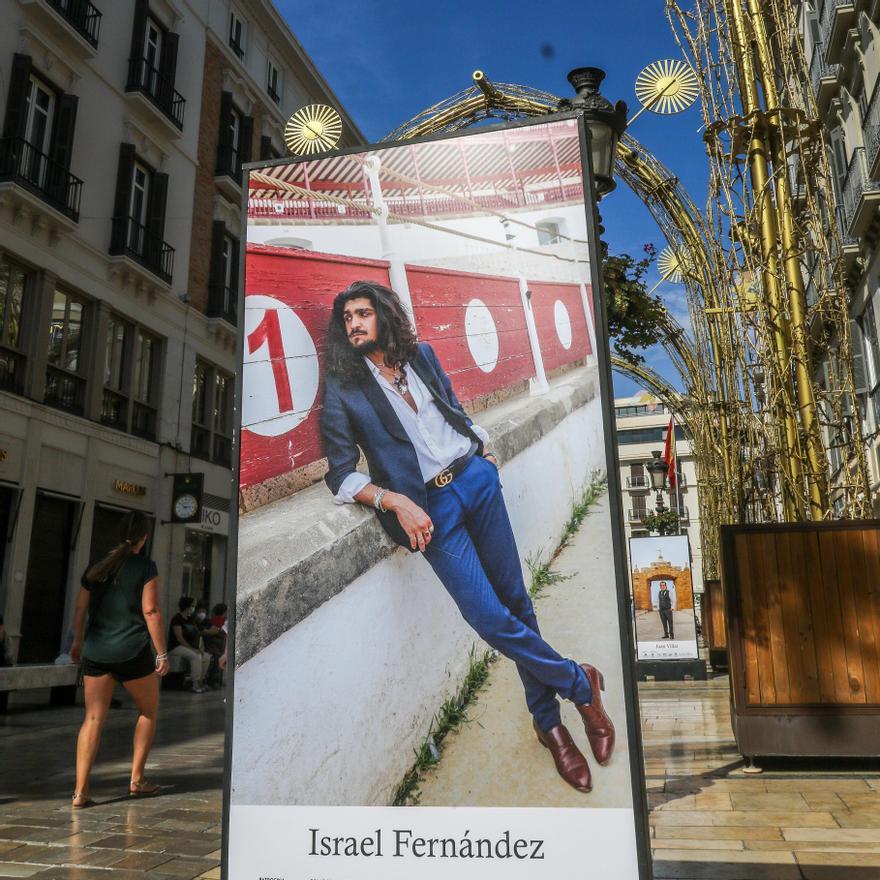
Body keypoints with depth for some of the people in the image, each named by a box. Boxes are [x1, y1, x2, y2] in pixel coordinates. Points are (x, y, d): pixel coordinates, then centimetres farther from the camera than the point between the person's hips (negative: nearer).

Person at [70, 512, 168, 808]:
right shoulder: (145, 567, -6)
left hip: (96, 651, 4)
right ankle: (136, 779, 17)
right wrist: (162, 653, -6)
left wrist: (78, 641, 29)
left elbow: (80, 609, 14)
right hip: (132, 651, -4)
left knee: (93, 719, 7)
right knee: (148, 710, 15)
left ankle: (80, 791, 1)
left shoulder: (96, 567, 10)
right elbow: (151, 612, -11)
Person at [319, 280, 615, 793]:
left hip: (477, 479, 4)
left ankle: (548, 721, 26)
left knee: (515, 598, 8)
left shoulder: (420, 355, 8)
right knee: (492, 619, -8)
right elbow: (341, 475, -7)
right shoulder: (343, 390, -3)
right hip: (428, 507, -3)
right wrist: (396, 502, -19)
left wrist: (484, 447, 13)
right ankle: (580, 683, 16)